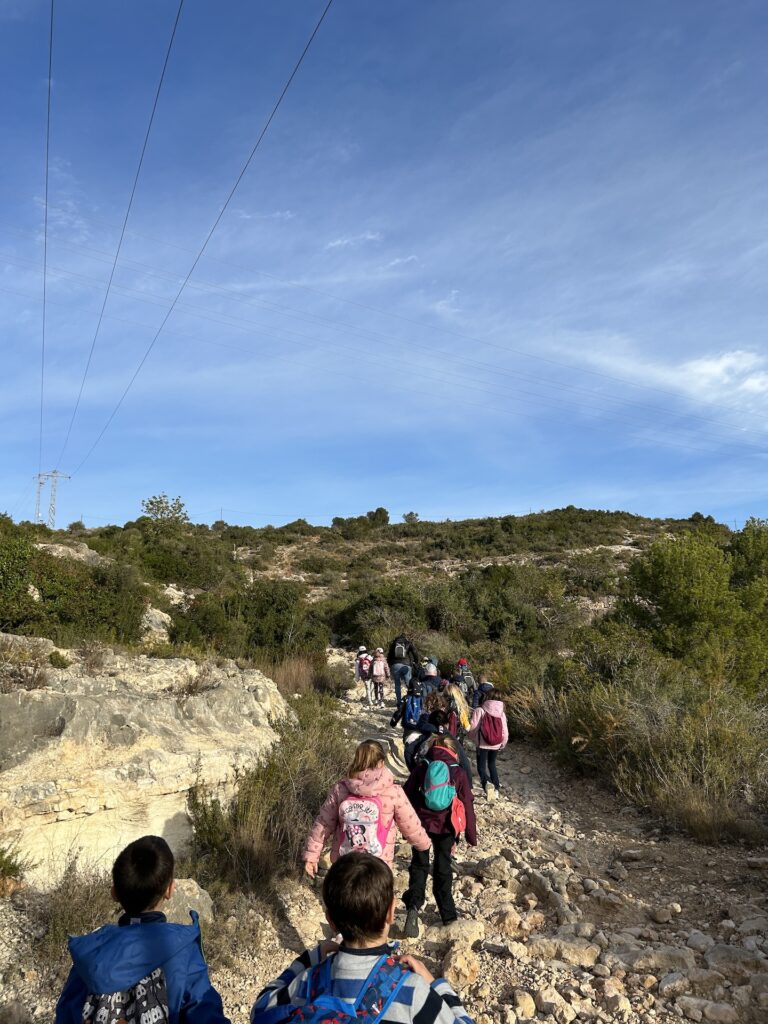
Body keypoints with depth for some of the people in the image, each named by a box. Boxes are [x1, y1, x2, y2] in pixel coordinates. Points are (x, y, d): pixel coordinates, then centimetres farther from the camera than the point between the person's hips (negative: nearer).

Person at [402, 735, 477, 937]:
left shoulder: (421, 768, -3)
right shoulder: (458, 772, -4)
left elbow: (406, 795, 0)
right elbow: (467, 805, 0)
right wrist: (471, 835, 8)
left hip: (421, 824, 0)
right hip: (445, 828, 0)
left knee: (419, 865, 11)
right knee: (443, 868, 17)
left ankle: (413, 906, -9)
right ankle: (448, 915, 24)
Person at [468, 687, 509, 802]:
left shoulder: (479, 710, -16)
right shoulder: (501, 712, -6)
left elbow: (473, 729, -14)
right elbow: (505, 730, -1)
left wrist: (475, 740, 7)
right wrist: (503, 743, 17)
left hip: (483, 744, -4)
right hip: (496, 745, 4)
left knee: (481, 766, 9)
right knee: (492, 764, 26)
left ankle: (487, 782, -18)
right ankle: (496, 787, 24)